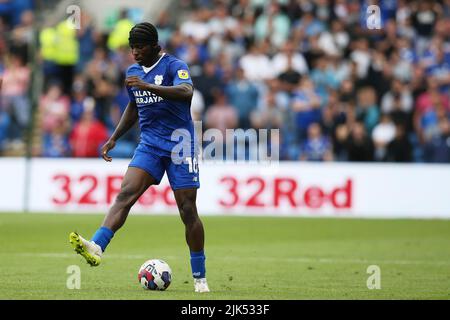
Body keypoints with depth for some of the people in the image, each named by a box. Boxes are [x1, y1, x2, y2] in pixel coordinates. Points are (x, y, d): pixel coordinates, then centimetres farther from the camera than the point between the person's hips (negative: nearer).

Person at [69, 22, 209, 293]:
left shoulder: (174, 66, -9)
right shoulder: (133, 72, 12)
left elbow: (186, 92, -30)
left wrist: (148, 86, -38)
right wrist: (114, 139, 21)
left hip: (179, 144, -5)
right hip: (150, 144, 5)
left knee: (188, 210, -3)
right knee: (126, 193, -19)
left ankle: (200, 277, 7)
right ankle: (96, 247, -36)